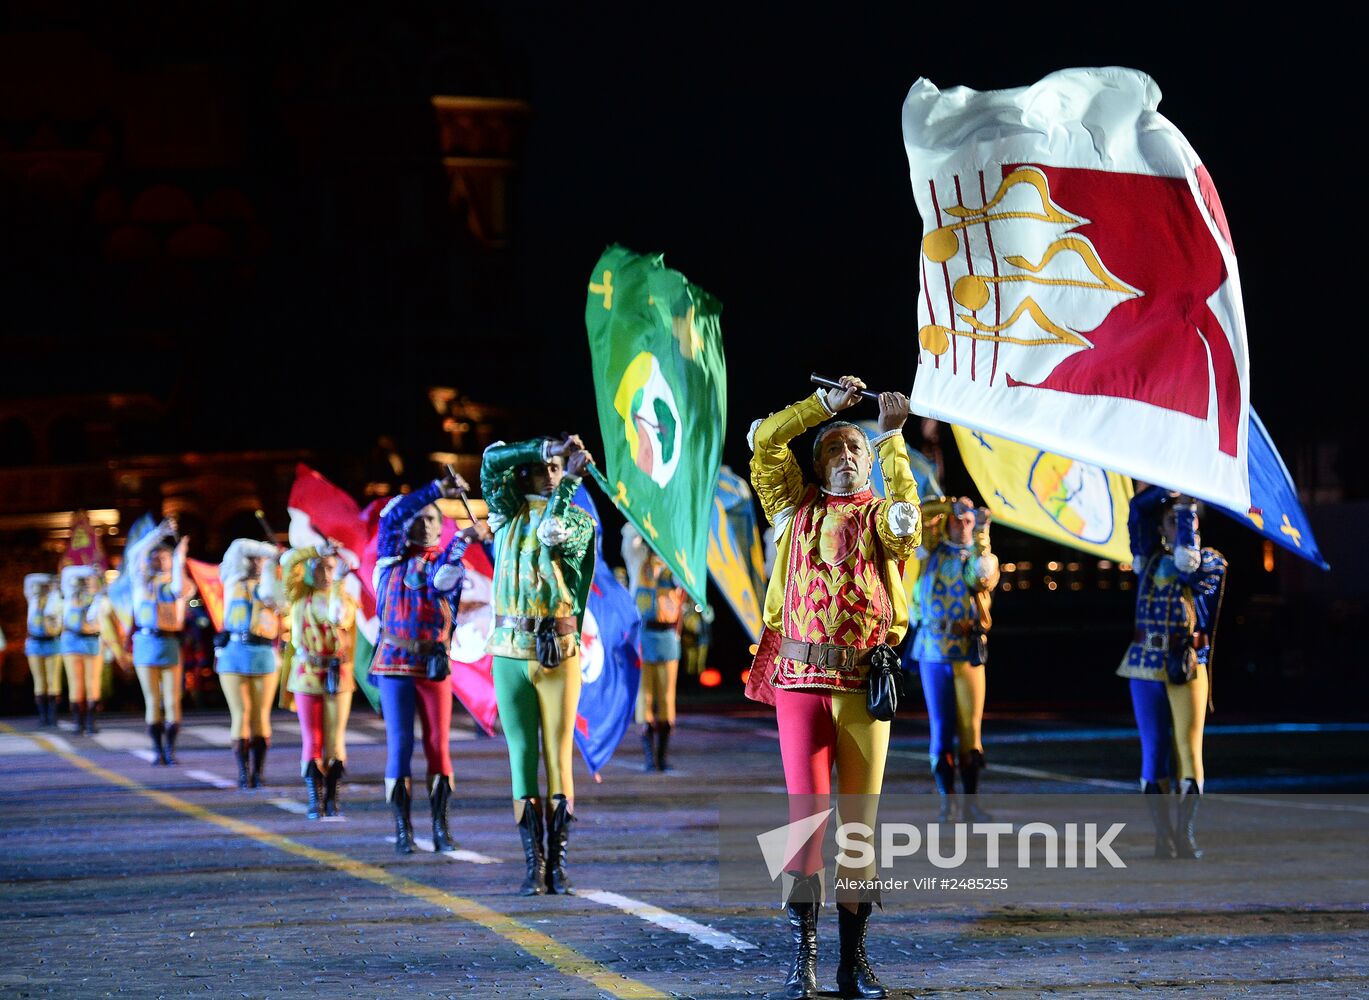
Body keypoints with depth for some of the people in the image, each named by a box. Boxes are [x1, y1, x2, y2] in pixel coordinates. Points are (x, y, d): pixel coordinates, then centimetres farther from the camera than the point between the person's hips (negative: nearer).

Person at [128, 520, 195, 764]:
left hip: (170, 644, -1)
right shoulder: (142, 580, 10)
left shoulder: (179, 582, 6)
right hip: (145, 643, 1)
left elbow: (180, 590, -18)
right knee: (152, 701, 1)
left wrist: (179, 561, -20)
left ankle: (170, 749, 1)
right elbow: (133, 554, -5)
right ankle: (157, 750, 5)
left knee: (172, 701, -4)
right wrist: (158, 532, -12)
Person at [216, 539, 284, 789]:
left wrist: (271, 563, -9)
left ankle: (258, 773, -1)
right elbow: (238, 547, 3)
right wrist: (272, 550, 3)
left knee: (261, 715, -3)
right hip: (233, 653, 0)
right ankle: (242, 773, -3)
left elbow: (270, 596, -11)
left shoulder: (271, 584, 12)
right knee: (240, 714, -5)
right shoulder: (234, 581, 14)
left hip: (263, 655, 0)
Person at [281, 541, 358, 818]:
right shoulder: (300, 595, 5)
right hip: (306, 673, 0)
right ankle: (315, 799, 2)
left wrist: (338, 584, -16)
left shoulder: (346, 599, 5)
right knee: (311, 741, -1)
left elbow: (339, 618, -18)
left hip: (336, 675, 0)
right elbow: (288, 561, -7)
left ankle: (331, 798, 8)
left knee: (335, 741, 0)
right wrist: (319, 549, -6)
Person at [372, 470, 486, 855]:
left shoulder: (448, 561, 9)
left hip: (434, 664, 0)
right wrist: (438, 489, -7)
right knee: (399, 744, -4)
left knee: (438, 745, -3)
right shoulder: (392, 557, 11)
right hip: (394, 663, 0)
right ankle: (402, 829, -1)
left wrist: (462, 542, -25)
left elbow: (441, 580, -13)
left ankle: (440, 827, 1)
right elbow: (391, 514, -1)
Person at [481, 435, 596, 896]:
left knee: (559, 757, -3)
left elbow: (552, 535, -13)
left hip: (559, 650, -1)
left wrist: (570, 481, -13)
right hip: (510, 651, 1)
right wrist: (548, 447, -8)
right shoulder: (508, 514, 11)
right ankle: (533, 862, 1)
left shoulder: (579, 521, 8)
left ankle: (557, 863, -1)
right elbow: (492, 460, -4)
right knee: (522, 757, -1)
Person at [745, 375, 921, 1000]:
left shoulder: (880, 517, 10)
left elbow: (906, 524, -13)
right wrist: (827, 402, 8)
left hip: (864, 684, 0)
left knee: (860, 817, 3)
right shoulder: (796, 508, 14)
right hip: (800, 680, 0)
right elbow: (765, 440, 6)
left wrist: (892, 439, -6)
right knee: (807, 809, -8)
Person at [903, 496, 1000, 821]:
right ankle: (947, 801, 4)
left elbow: (983, 577, -13)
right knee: (941, 730, 0)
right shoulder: (932, 551, 10)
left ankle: (971, 801, 1)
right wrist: (948, 505, 3)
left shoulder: (984, 557, 8)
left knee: (970, 729, -3)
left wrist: (977, 542, -11)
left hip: (969, 654, 0)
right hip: (932, 653, 0)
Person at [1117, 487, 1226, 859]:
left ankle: (1185, 835, -9)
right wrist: (1168, 489, 0)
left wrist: (1186, 507, -9)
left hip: (1187, 664, -3)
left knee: (1189, 750, -9)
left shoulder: (1212, 562, 5)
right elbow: (1138, 507, 11)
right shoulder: (1149, 560, 13)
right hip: (1145, 663, 3)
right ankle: (1163, 837, 2)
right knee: (1153, 752, 1)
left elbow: (1186, 560, -16)